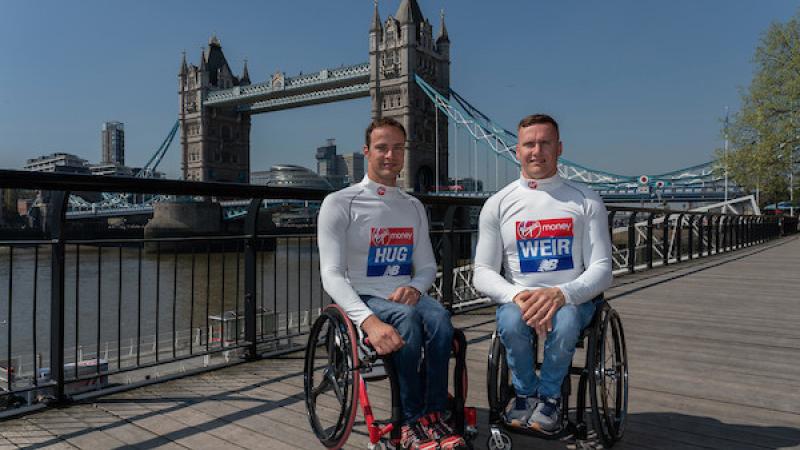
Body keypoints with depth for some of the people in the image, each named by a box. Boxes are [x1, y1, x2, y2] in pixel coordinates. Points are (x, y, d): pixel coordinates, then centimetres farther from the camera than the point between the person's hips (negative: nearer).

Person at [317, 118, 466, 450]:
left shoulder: (414, 207, 15)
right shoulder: (339, 204, -3)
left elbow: (427, 266, 17)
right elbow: (332, 274, -13)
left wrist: (415, 287, -10)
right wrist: (369, 321, -29)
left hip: (404, 296, 4)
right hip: (363, 300, -4)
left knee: (439, 316, -30)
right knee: (407, 317, -34)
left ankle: (434, 415, -19)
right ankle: (413, 421, -20)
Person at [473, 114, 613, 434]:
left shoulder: (587, 202, 4)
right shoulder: (498, 204, 5)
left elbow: (601, 269, -2)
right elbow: (483, 273, 0)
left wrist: (561, 294, -23)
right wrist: (518, 296, -22)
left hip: (572, 299, 0)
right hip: (517, 298, 1)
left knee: (565, 322, -34)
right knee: (511, 322, -33)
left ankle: (549, 395, -2)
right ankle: (526, 392, -1)